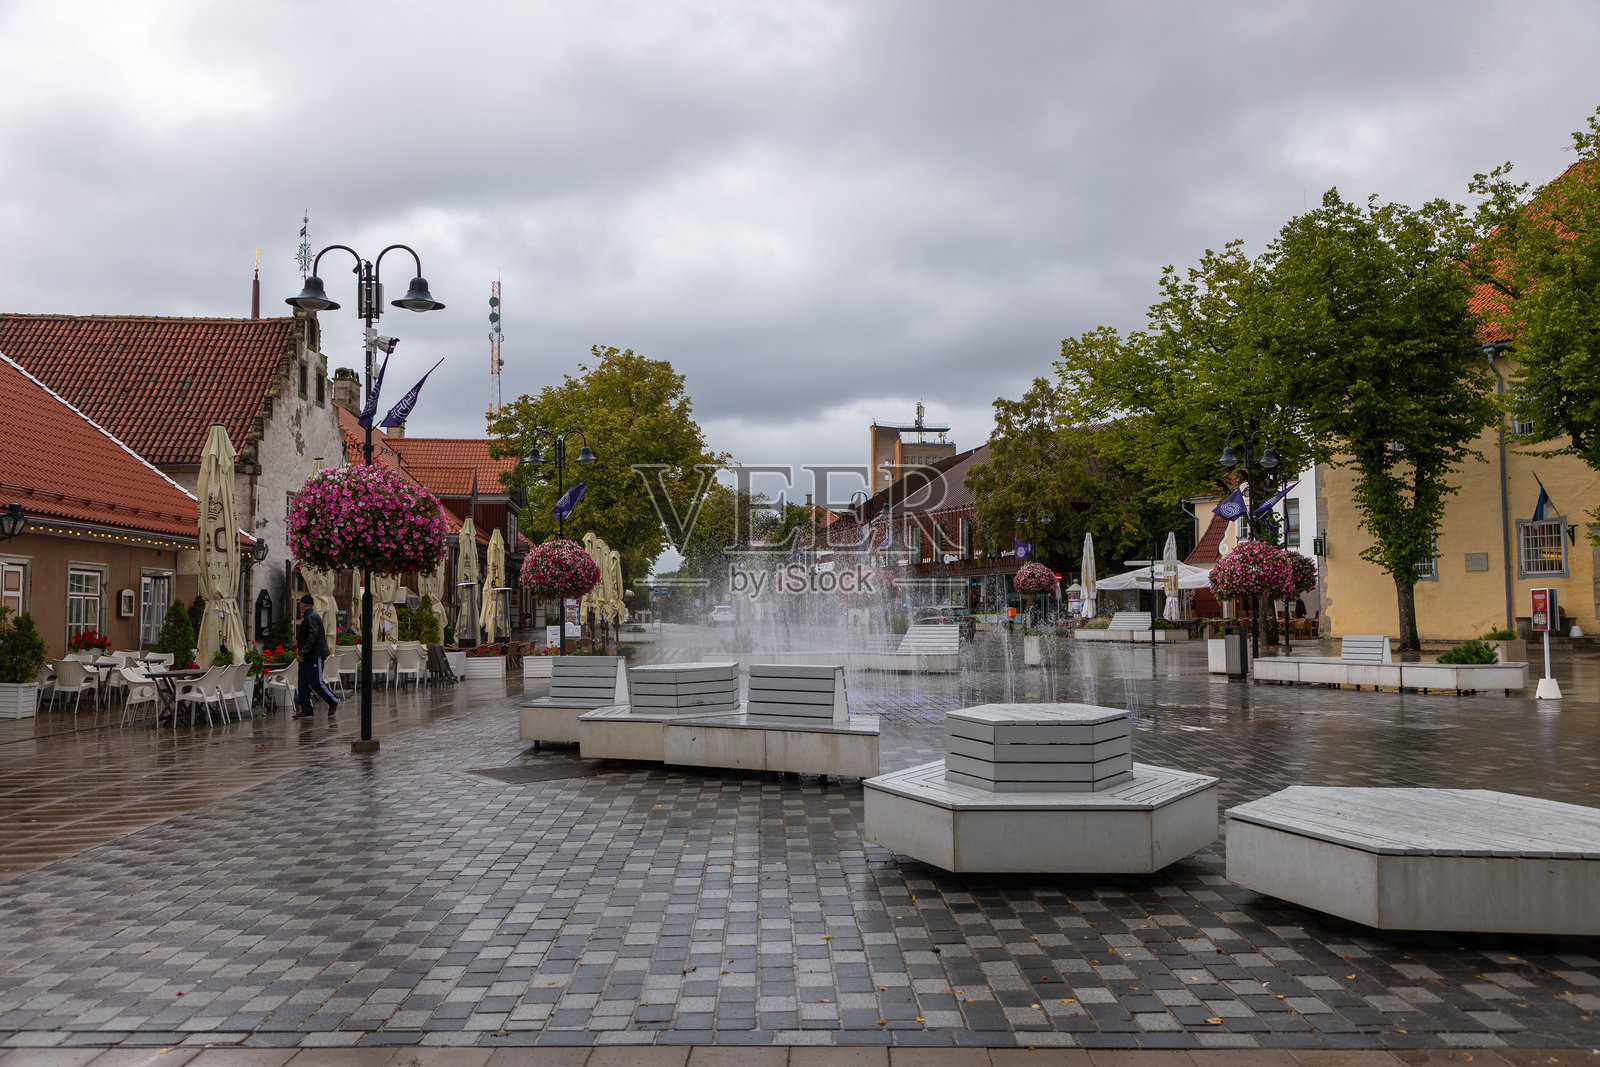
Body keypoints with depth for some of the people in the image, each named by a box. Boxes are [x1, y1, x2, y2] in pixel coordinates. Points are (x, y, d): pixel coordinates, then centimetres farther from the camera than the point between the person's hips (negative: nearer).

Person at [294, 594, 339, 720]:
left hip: (315, 657, -10)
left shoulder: (312, 617, -15)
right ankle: (306, 710, 6)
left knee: (316, 683, -5)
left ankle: (334, 702, 11)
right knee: (302, 684, 5)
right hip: (306, 658, 10)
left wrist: (303, 653, -26)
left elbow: (313, 637, -25)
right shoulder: (307, 617, 18)